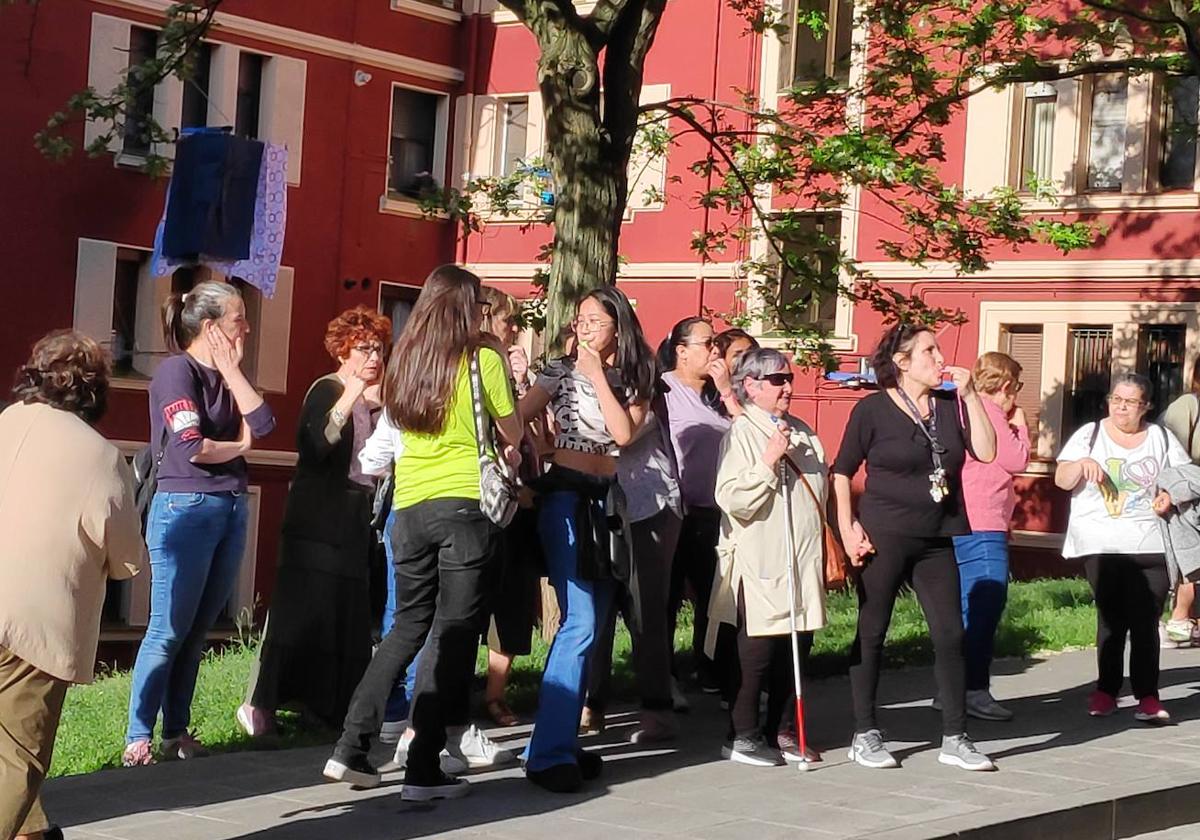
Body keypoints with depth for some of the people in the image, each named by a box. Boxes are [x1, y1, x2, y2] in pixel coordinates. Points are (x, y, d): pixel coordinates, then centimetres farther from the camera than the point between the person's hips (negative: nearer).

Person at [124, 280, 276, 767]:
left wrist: (232, 370, 1)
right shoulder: (177, 370, -8)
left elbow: (262, 423, 2)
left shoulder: (223, 376, 16)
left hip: (231, 509, 8)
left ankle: (177, 733, 15)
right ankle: (137, 740, -2)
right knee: (169, 631, -7)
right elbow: (191, 447, -17)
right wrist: (240, 445, 0)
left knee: (197, 631, 9)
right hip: (185, 508, -8)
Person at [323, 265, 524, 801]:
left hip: (409, 505, 5)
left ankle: (351, 750, 11)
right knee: (453, 631, 0)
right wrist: (510, 448, 26)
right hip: (465, 501, -5)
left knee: (409, 624, 17)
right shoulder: (482, 359, -5)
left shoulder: (405, 359, 10)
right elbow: (511, 432, 3)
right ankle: (423, 772, -3)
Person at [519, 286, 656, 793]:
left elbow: (625, 433, -7)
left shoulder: (635, 379, 9)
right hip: (567, 496, -5)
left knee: (590, 624, 7)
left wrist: (597, 373, -8)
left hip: (608, 500, 5)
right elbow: (516, 420, -6)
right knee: (580, 623, -16)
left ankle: (563, 740, 15)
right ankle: (548, 754, -16)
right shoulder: (561, 371, 0)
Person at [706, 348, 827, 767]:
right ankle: (742, 736, 6)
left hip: (803, 564, 7)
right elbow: (732, 499, -19)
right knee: (757, 652, -4)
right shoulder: (742, 434, -8)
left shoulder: (802, 432, 15)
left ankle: (781, 731, 20)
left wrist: (825, 555, 24)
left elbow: (821, 492, 26)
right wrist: (769, 461, -23)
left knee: (796, 650, 9)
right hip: (759, 567, -7)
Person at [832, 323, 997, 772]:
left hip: (937, 540, 4)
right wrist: (848, 527, -9)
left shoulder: (950, 405, 7)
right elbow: (841, 472, -1)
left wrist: (969, 395, -6)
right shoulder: (873, 409, -4)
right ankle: (864, 735, 14)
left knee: (951, 635, 2)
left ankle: (955, 738, 9)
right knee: (871, 634, 4)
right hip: (884, 538, -4)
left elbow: (986, 451, -4)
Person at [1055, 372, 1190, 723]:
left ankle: (1148, 695, -3)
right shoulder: (1090, 434, 8)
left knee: (1145, 620, -5)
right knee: (1111, 618, -3)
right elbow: (1062, 480, 3)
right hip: (1102, 545, -1)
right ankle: (1106, 689, 7)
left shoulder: (1161, 437, 11)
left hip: (1151, 546, 1)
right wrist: (1081, 463, -18)